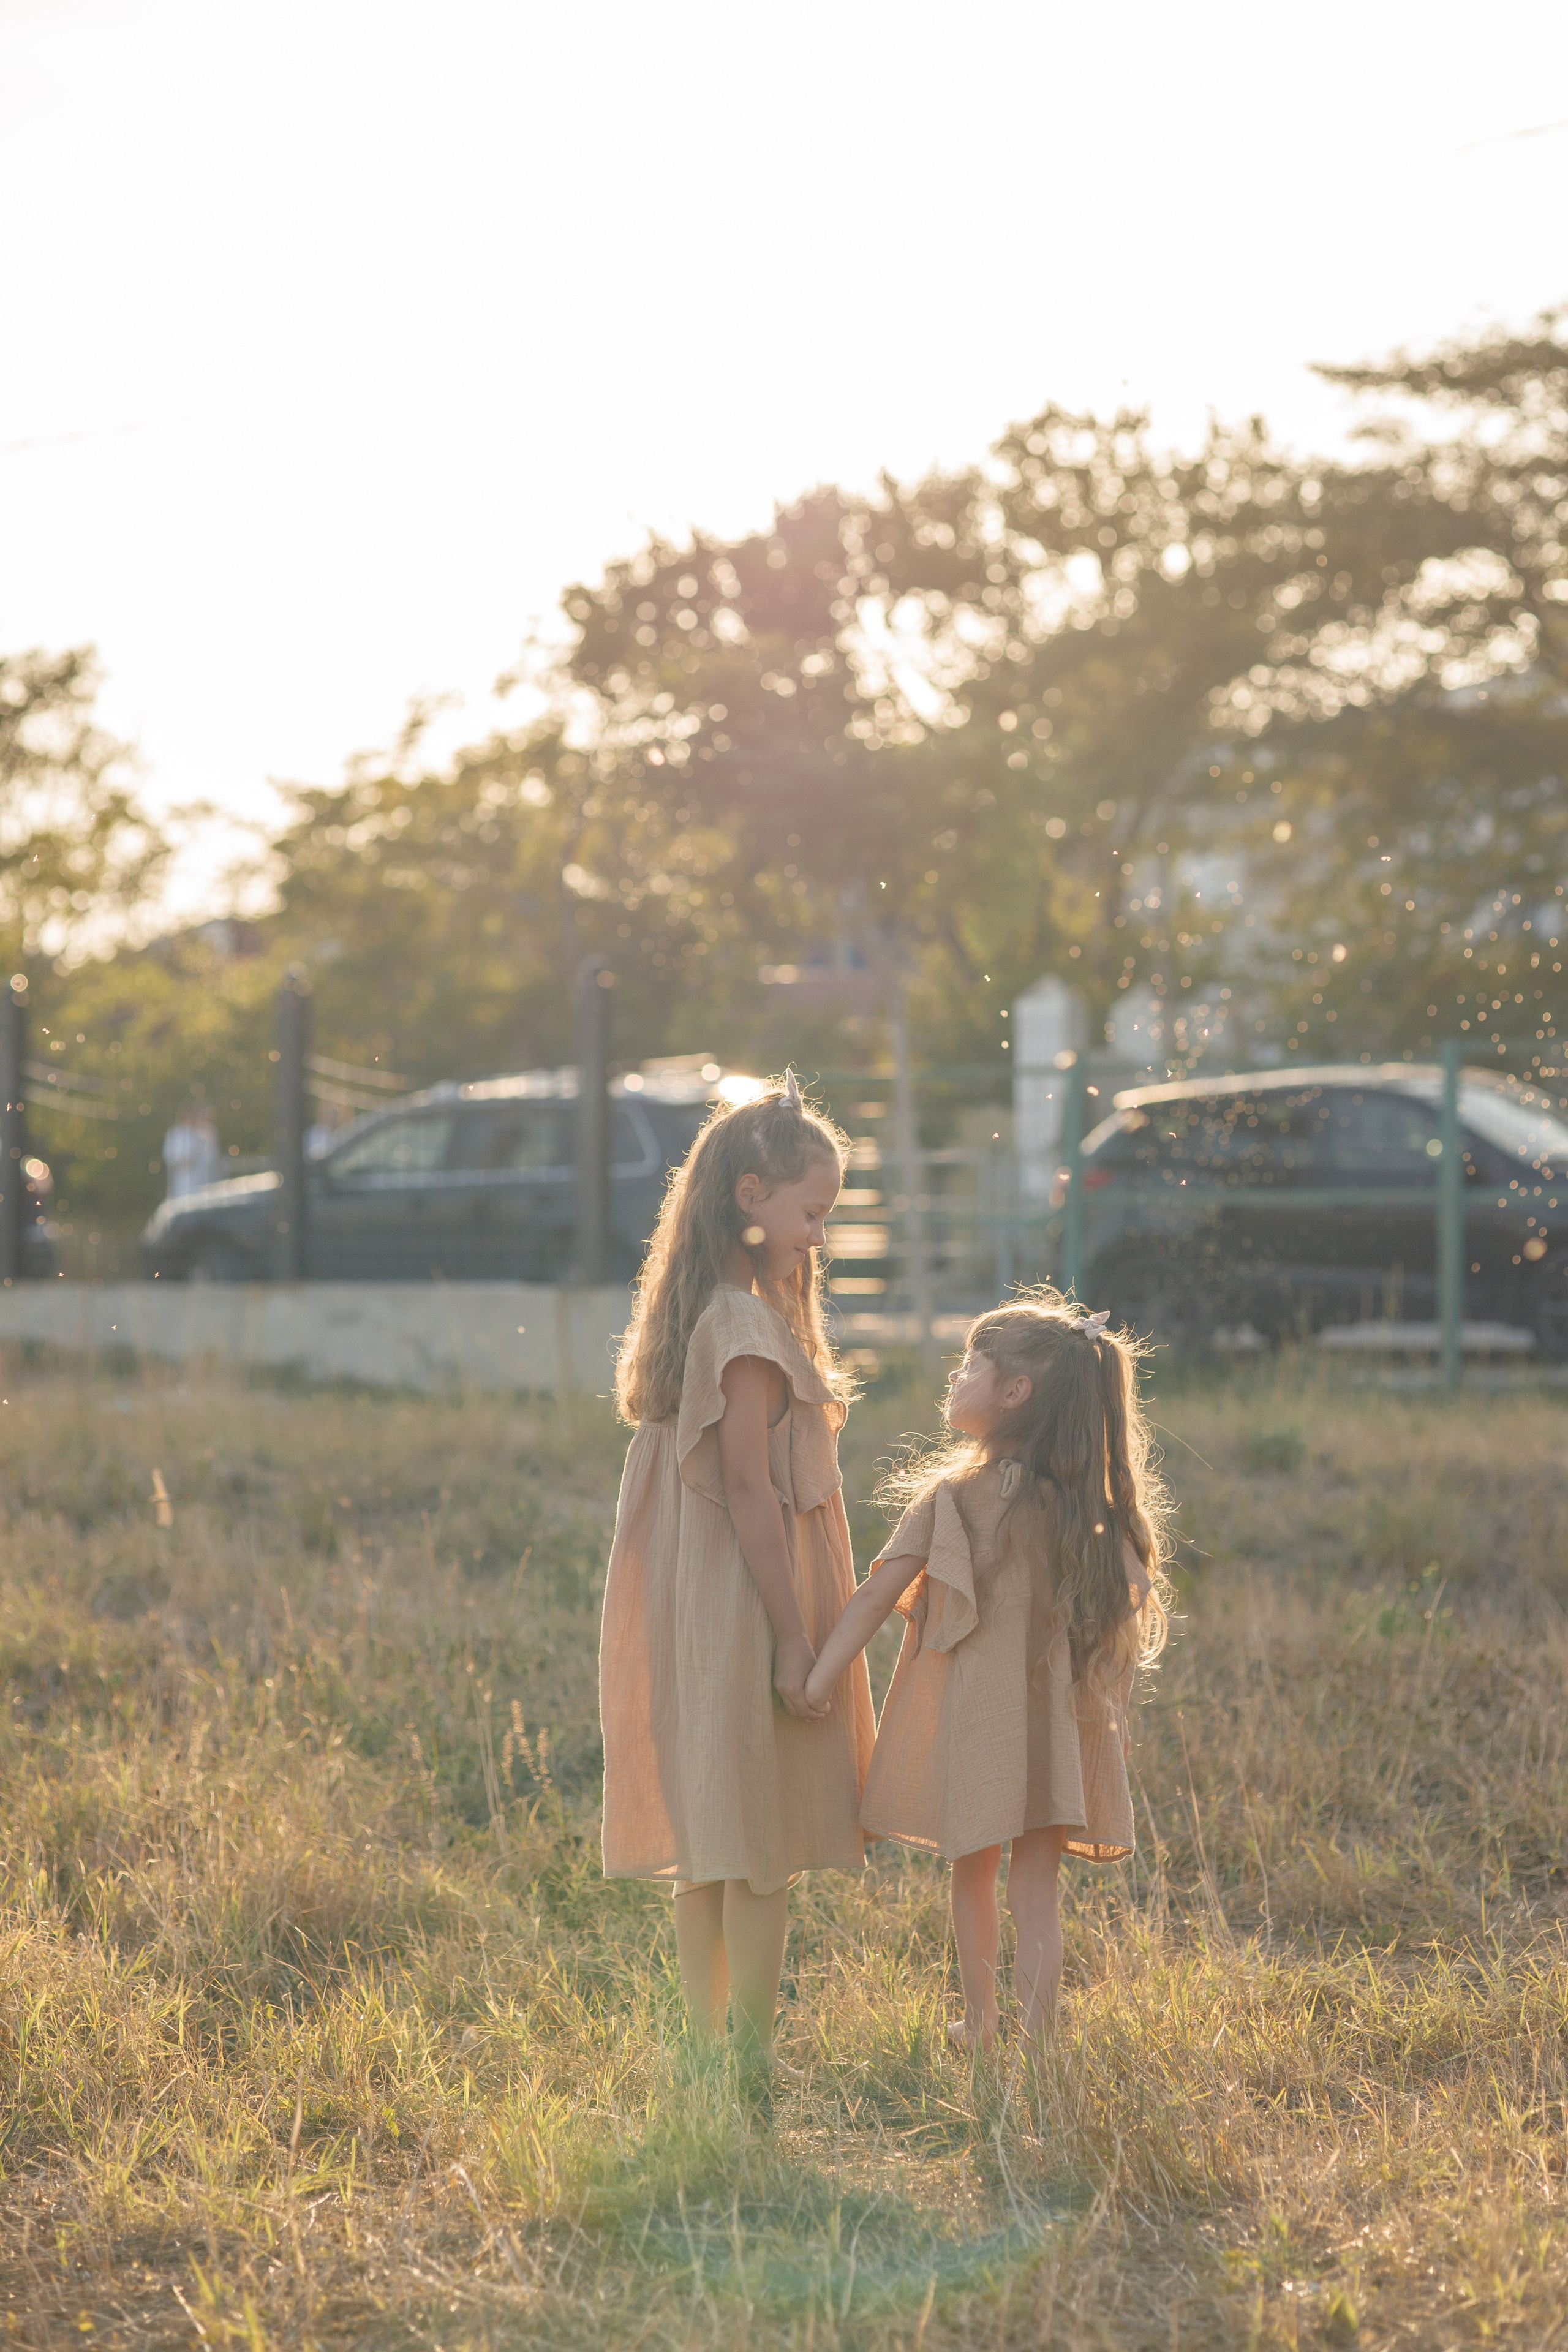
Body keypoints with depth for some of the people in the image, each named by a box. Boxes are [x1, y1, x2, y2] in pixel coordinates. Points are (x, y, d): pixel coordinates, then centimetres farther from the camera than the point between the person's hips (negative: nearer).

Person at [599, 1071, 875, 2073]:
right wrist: (795, 1641, -18)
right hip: (746, 1610, -9)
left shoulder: (701, 1315, 12)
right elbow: (749, 1492, -19)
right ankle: (751, 2063, 5)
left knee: (709, 1851, 12)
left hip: (697, 1614, 9)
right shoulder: (748, 1326, -17)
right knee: (765, 1852, -1)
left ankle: (705, 2050, 18)